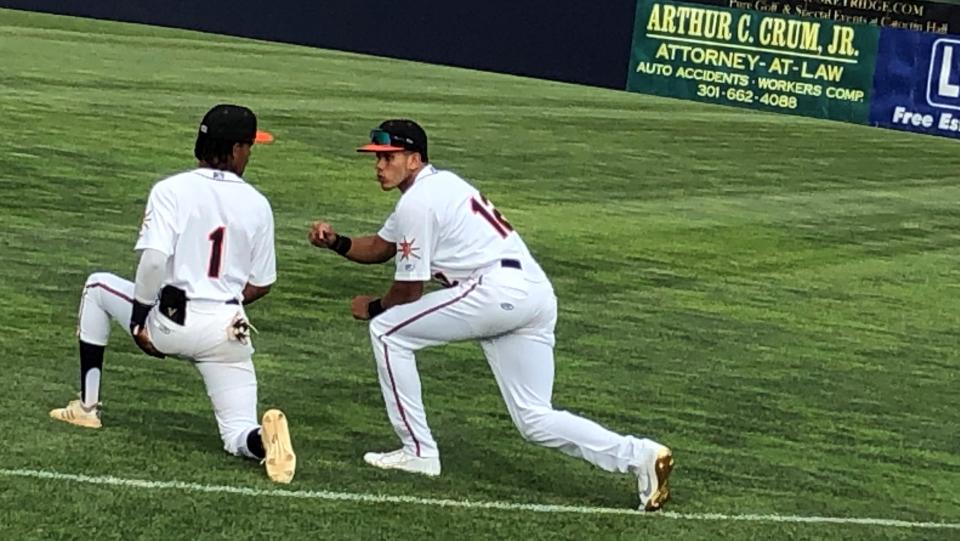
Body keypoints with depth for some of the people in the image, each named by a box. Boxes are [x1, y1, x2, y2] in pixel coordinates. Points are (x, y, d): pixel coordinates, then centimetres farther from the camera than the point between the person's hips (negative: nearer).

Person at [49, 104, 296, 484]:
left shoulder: (171, 190, -5)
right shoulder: (257, 205, 5)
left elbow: (154, 259, -18)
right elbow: (261, 285, 9)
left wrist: (139, 319, -7)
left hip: (170, 324, -2)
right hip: (227, 332, 2)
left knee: (97, 286, 26)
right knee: (239, 435, 9)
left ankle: (87, 406, 26)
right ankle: (262, 437, -31)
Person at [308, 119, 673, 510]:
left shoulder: (416, 202, -3)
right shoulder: (438, 184, 26)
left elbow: (409, 291, 1)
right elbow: (381, 247, 33)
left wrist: (373, 307, 20)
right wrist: (337, 242, 16)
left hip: (499, 291, -10)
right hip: (537, 295, 10)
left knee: (386, 330, 3)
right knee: (534, 419, 8)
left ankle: (418, 451, 5)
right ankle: (637, 454, -7)